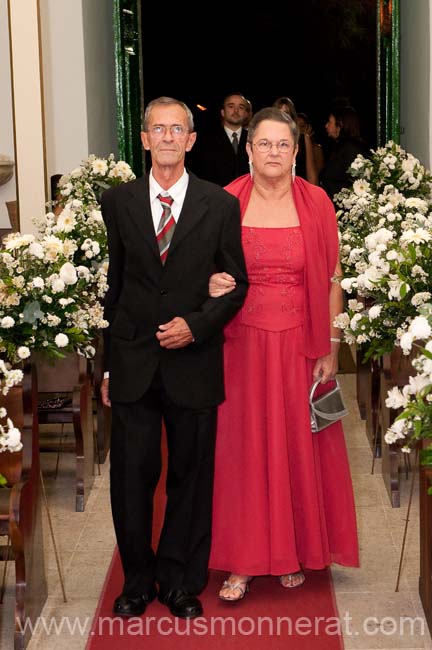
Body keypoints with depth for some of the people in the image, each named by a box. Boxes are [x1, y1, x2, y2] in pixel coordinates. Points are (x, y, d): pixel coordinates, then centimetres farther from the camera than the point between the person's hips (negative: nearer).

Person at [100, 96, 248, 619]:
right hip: (133, 362, 1)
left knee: (191, 476, 9)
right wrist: (108, 364, 8)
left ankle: (180, 581, 25)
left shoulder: (220, 205, 0)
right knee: (131, 477, 5)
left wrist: (196, 325, -12)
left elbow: (236, 283, 4)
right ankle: (137, 580, 24)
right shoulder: (117, 202, 5)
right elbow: (113, 285, 8)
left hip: (193, 362, -1)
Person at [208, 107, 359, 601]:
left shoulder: (316, 203, 0)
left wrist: (331, 348, -4)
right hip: (243, 344, 0)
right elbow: (208, 273, 8)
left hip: (299, 345, 0)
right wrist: (212, 286, -16)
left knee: (299, 446, 8)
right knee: (242, 447, 4)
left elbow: (331, 281, 1)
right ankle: (243, 560, 15)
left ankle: (295, 551, 24)